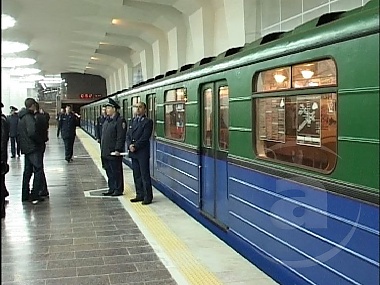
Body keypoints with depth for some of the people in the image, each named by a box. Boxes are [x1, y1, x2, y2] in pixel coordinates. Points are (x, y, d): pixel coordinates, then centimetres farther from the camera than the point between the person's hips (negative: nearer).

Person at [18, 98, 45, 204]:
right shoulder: (29, 117, -16)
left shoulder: (22, 117, 14)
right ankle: (35, 196, -7)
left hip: (26, 148, 10)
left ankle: (25, 195, 22)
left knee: (27, 171, 15)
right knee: (38, 171, -5)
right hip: (33, 148, -10)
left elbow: (20, 133, 18)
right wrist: (41, 140, -14)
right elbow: (32, 133, -28)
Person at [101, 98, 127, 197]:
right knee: (109, 171, 14)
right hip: (105, 152, 9)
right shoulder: (107, 120, 15)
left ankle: (118, 190, 9)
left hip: (114, 153, -9)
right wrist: (102, 149, 15)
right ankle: (111, 189, 23)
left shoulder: (120, 121, -12)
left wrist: (117, 150, -20)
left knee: (116, 172, 1)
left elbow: (121, 137, -17)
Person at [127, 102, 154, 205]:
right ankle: (140, 195, 21)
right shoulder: (133, 121, 15)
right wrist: (130, 145, -6)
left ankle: (148, 197, 3)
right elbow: (128, 135, 11)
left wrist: (135, 146, -15)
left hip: (143, 152, -7)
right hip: (134, 153, 7)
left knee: (145, 175, -3)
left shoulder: (148, 122, -7)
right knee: (136, 175, 12)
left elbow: (144, 138, -14)